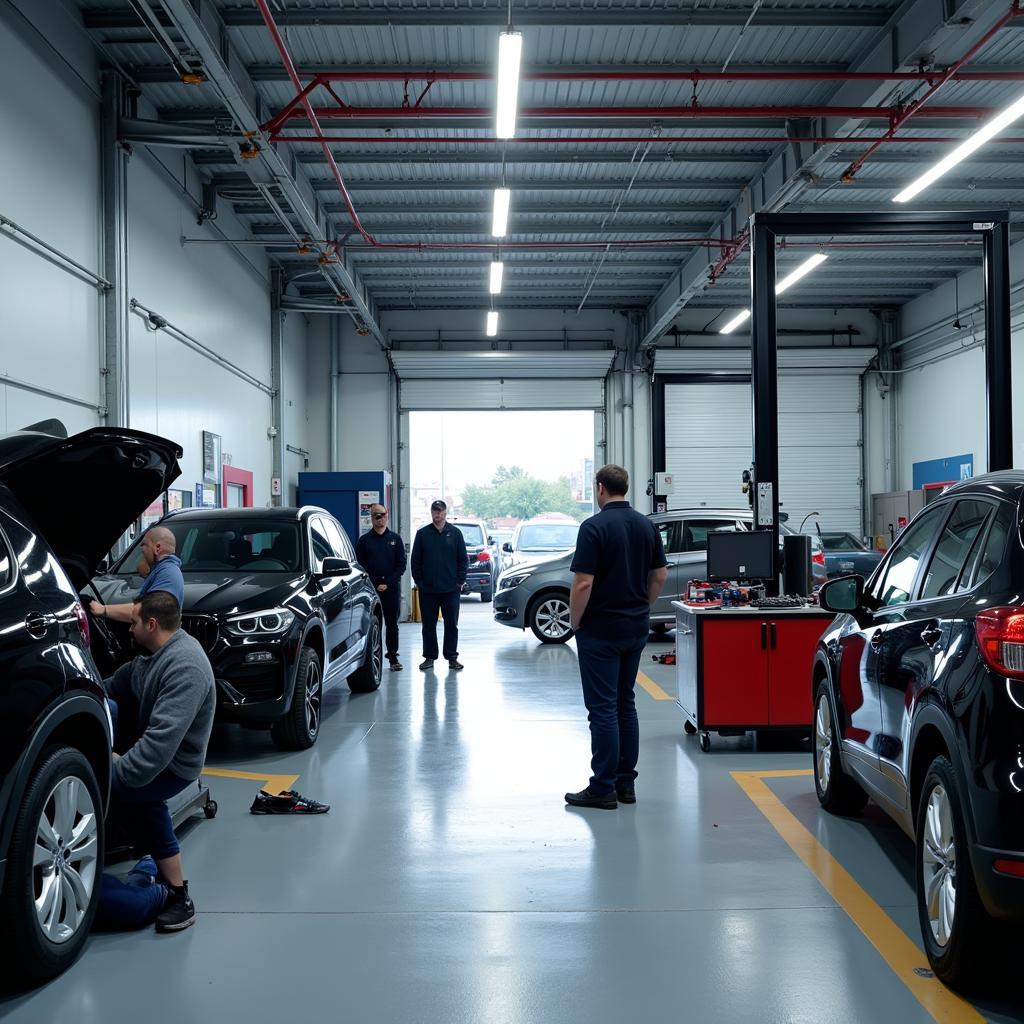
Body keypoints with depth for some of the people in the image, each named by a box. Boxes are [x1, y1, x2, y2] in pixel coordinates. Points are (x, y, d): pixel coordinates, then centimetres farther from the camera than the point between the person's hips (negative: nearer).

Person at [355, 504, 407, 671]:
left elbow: (401, 564, 5)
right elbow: (360, 566, 2)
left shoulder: (395, 539, 9)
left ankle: (393, 657, 9)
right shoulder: (364, 540, 7)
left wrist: (388, 583, -7)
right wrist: (375, 584, -9)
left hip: (392, 588, 1)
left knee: (392, 624, 3)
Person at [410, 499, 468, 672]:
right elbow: (415, 560, 6)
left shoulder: (455, 533, 3)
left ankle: (452, 657, 12)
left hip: (451, 589, 0)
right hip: (427, 589, 1)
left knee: (451, 625, 4)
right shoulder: (422, 533, 4)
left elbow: (463, 559, 5)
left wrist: (460, 580, -1)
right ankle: (429, 657, 14)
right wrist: (418, 581, 0)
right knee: (429, 625, 6)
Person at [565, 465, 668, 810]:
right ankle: (626, 782, 17)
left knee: (602, 708, -3)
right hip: (636, 629, 7)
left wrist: (575, 622, -6)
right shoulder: (646, 525, 7)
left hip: (600, 630, -7)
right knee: (625, 704, 14)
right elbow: (660, 576, 10)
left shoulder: (594, 526, -16)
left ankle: (603, 788, 1)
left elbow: (583, 583, -19)